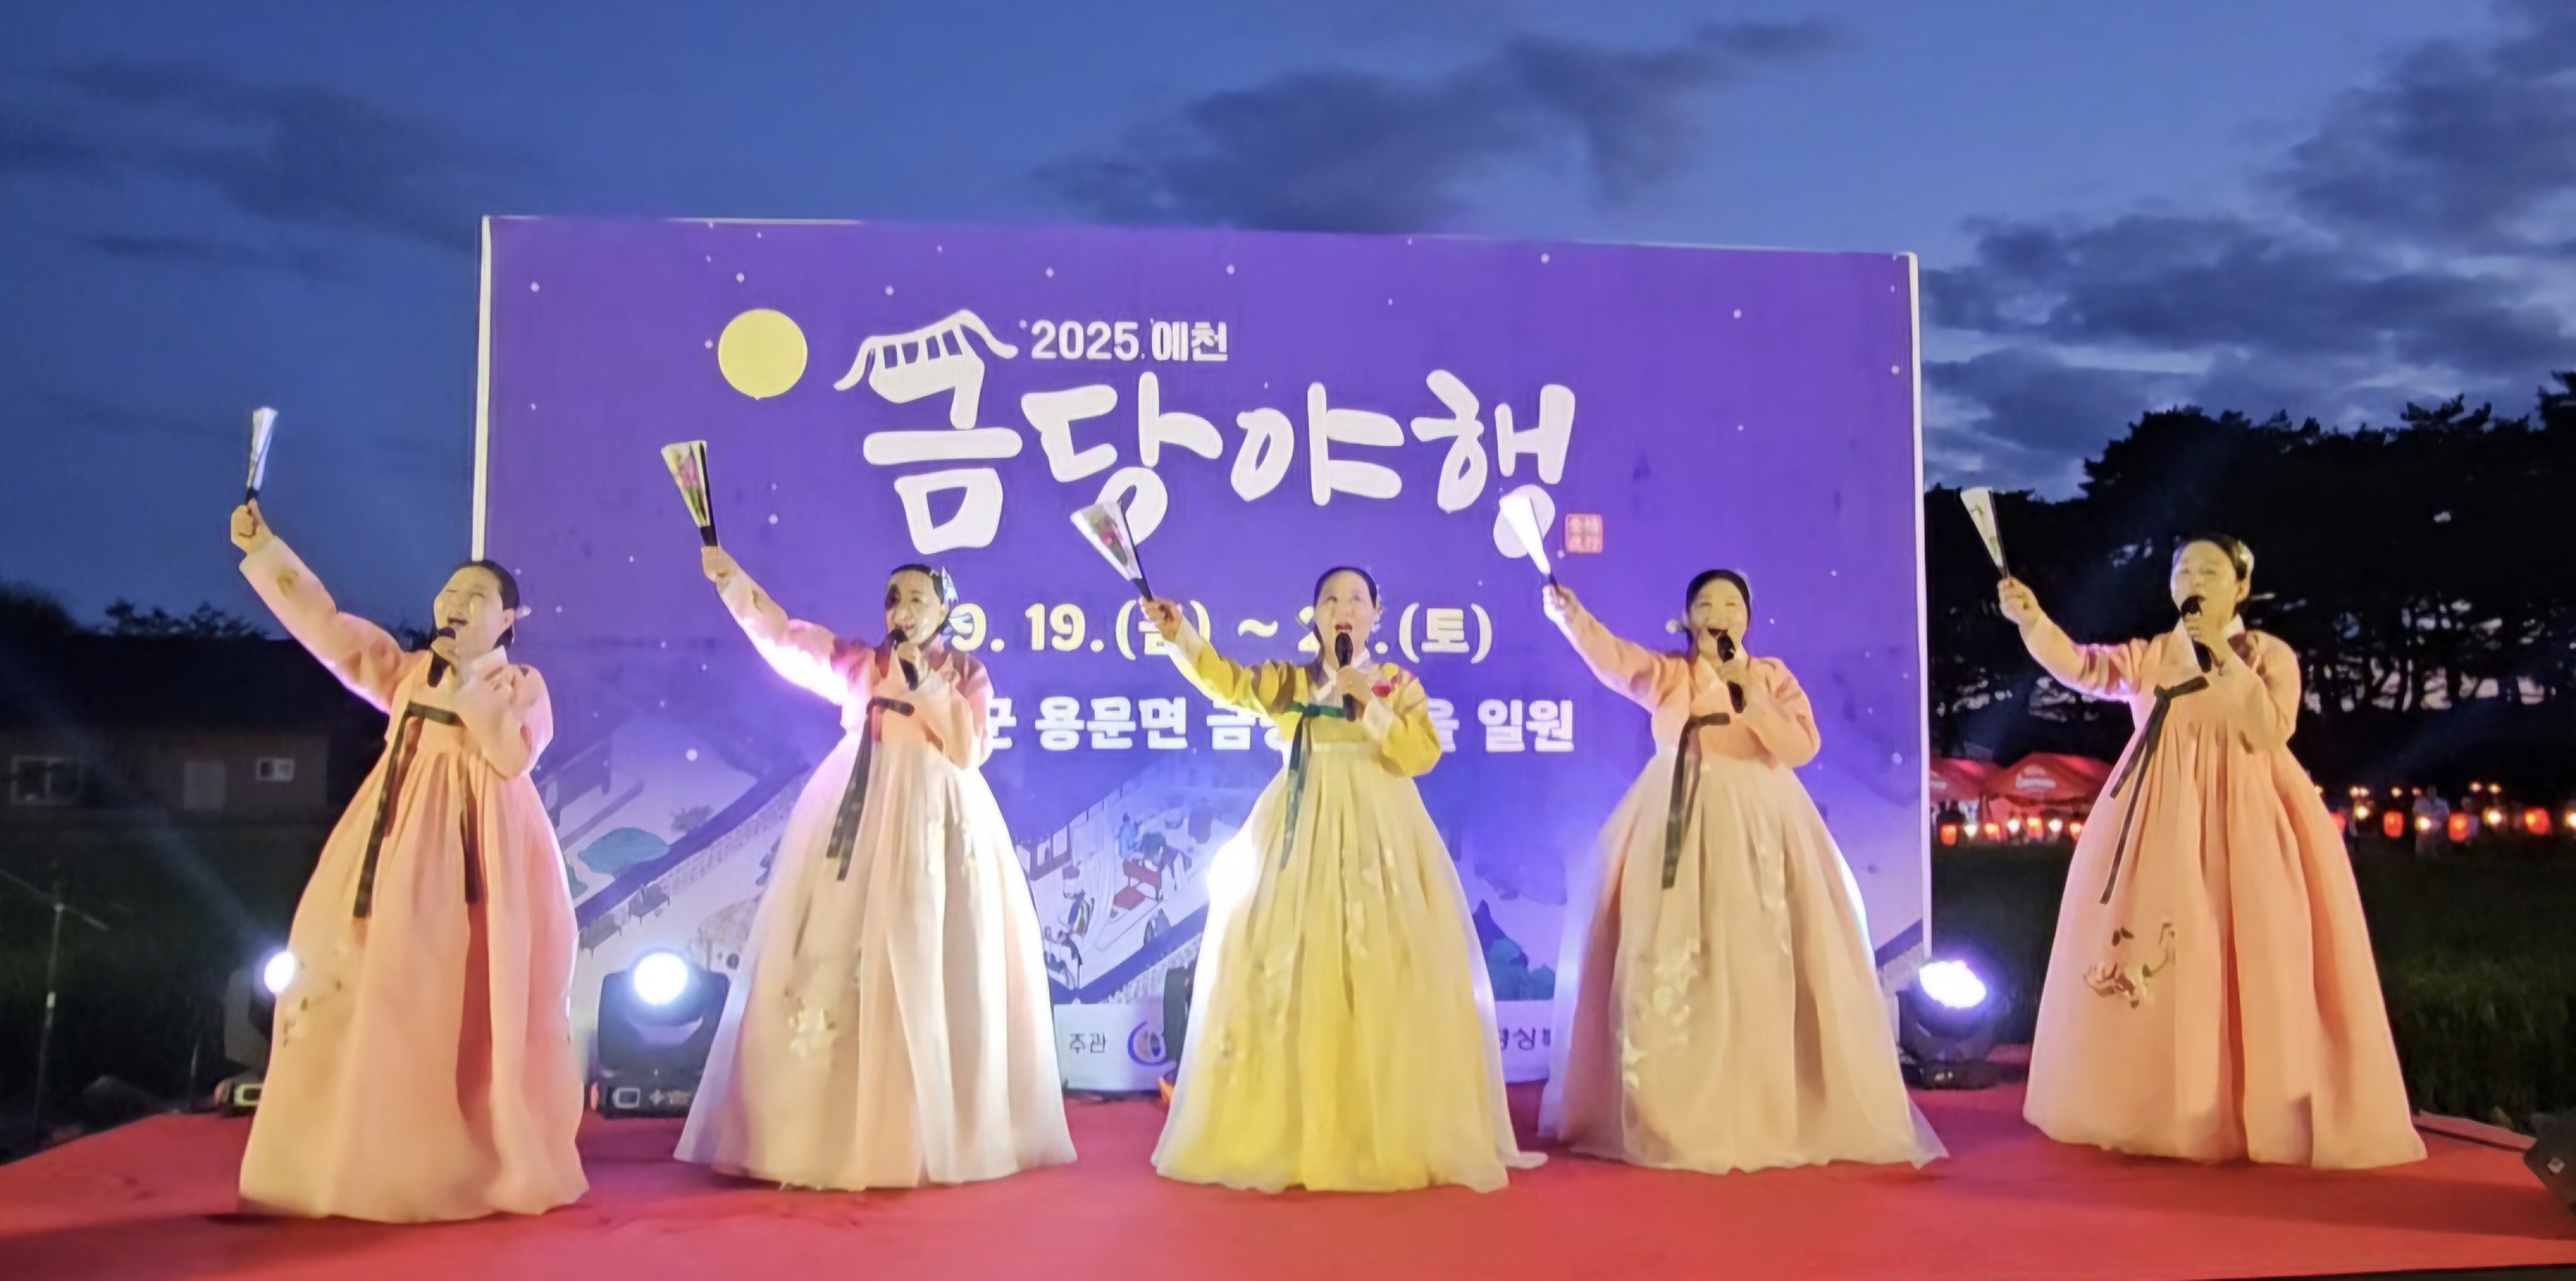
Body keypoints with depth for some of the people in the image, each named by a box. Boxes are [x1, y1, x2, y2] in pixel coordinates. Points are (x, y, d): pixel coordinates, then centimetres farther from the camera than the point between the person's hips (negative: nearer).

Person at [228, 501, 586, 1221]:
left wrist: (464, 690, -10)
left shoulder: (522, 685, 7)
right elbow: (324, 625, 11)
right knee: (386, 992, -3)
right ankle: (378, 1163, 1)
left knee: (479, 1005, -4)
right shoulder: (406, 673, 16)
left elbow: (515, 755, -9)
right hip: (407, 849, 3)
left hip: (483, 855, -3)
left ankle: (491, 1163, 3)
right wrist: (261, 548, 6)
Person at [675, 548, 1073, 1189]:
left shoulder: (967, 674, 8)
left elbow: (970, 749, -4)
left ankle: (934, 1134, 3)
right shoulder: (861, 664, 12)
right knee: (839, 962, -3)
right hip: (861, 824, 2)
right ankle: (835, 1130, 2)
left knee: (928, 973, -3)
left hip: (935, 826, -2)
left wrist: (925, 682, -7)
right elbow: (784, 637, 5)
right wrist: (729, 575, -5)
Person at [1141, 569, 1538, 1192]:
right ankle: (1283, 1135, 5)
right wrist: (1180, 635, -22)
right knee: (1288, 974, -2)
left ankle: (1387, 1136, 3)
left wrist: (1371, 705, -14)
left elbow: (1422, 754, -6)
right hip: (1301, 835, 1)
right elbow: (1226, 681, -7)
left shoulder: (1399, 683, 8)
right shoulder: (1289, 681, 10)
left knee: (1382, 977, -5)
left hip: (1379, 836, -1)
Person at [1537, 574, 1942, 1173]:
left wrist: (1748, 696, -14)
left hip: (1759, 829, 0)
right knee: (1668, 968, -2)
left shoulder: (1773, 676, 8)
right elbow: (1612, 658, -13)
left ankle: (1776, 1115, 10)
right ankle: (1673, 1118, 6)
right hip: (1680, 828, 0)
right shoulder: (1668, 674, 6)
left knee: (1761, 969, -1)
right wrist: (1568, 613, -29)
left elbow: (1803, 745, -4)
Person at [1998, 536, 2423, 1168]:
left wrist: (2226, 659, -16)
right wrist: (2032, 619, -21)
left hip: (2244, 822, -2)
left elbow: (2271, 733, -11)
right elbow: (2080, 667, -5)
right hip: (2162, 822, 3)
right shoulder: (2148, 656, 8)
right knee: (2153, 962, 1)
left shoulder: (2270, 655, 2)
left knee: (2251, 964, -5)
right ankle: (2164, 1110, 12)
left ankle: (2271, 1115, 4)